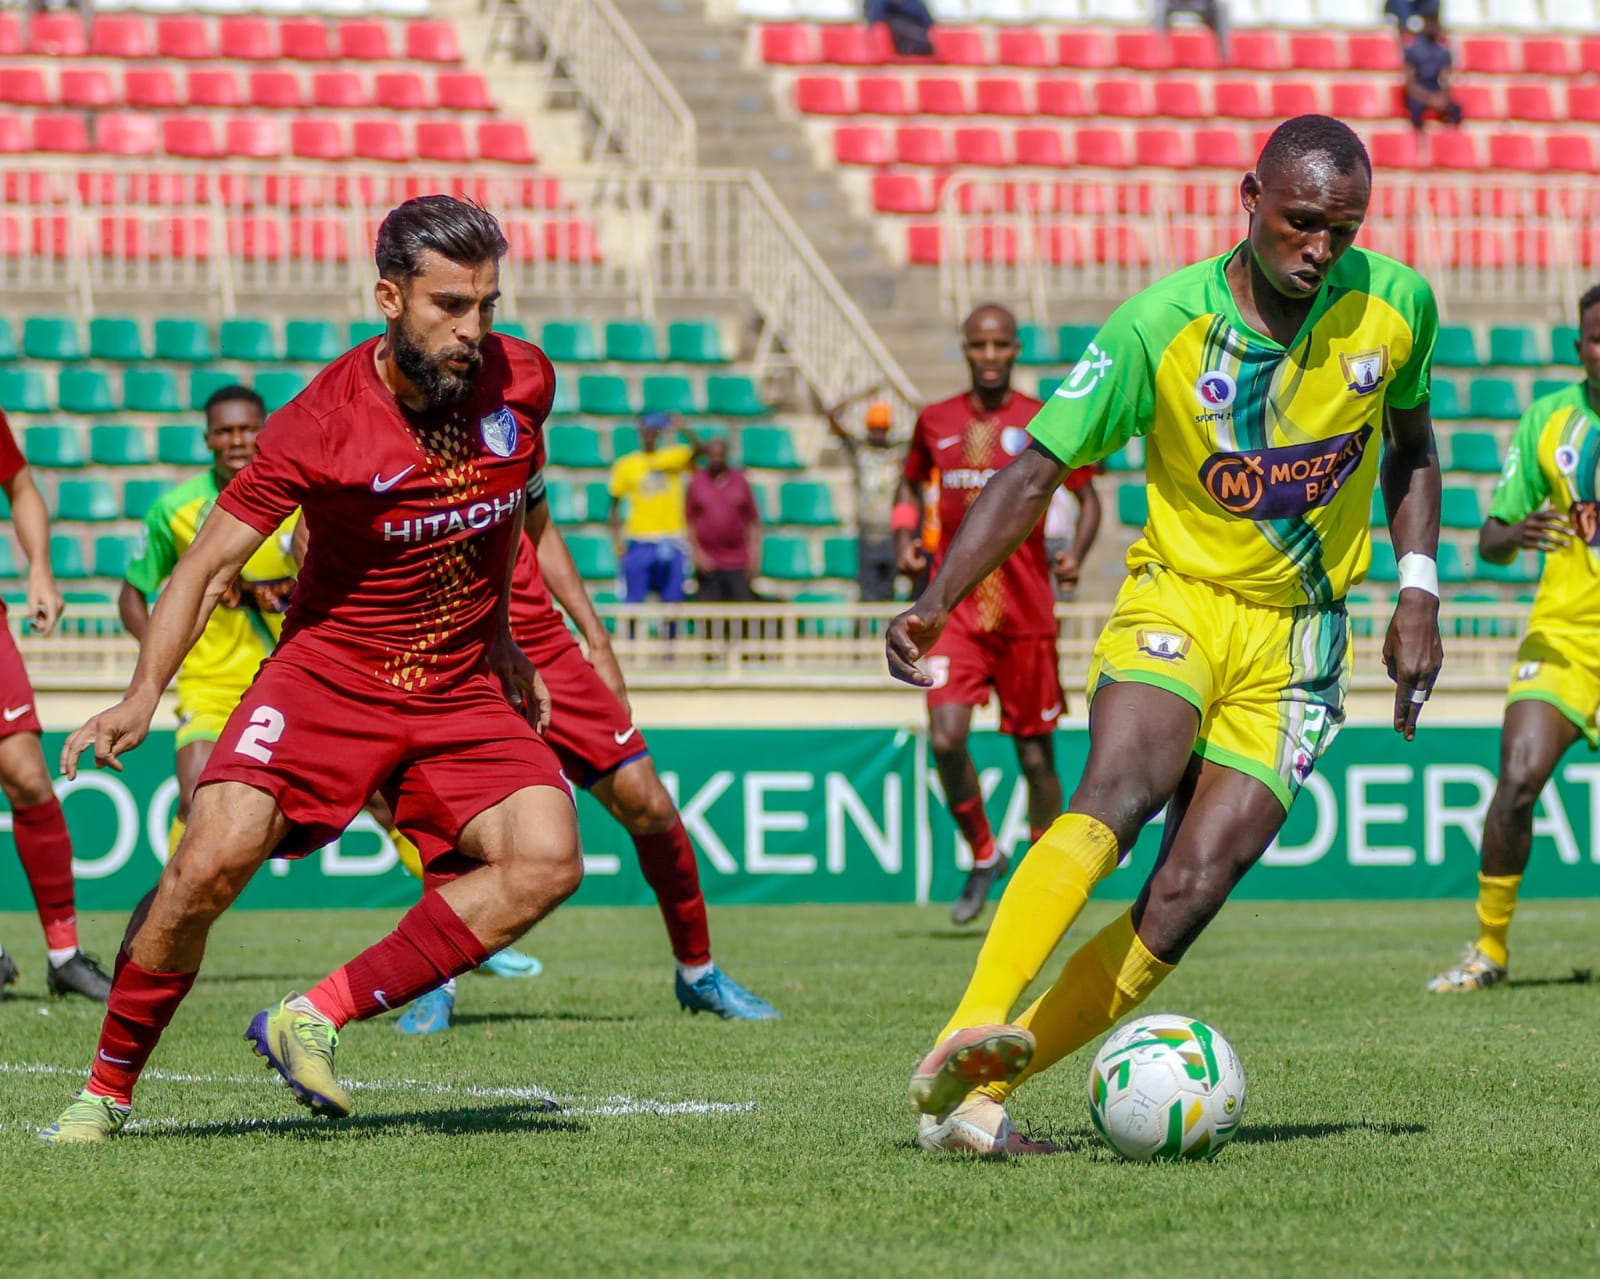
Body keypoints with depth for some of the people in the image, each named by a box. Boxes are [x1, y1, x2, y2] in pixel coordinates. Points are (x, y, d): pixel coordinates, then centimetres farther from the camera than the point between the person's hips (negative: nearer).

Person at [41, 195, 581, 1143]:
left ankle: (315, 1021, -14)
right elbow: (211, 565, -11)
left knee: (547, 861, -21)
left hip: (463, 693, 3)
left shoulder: (523, 382, -6)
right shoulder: (320, 425, -17)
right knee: (211, 862, -22)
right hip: (327, 676, -3)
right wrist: (144, 697, -23)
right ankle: (108, 1090, 0)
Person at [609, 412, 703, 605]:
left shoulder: (674, 458, 7)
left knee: (673, 601, 1)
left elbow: (699, 450, -10)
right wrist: (617, 541, 0)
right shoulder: (625, 465, 6)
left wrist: (683, 430, -25)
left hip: (670, 543, 1)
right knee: (633, 600, -5)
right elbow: (614, 506, 8)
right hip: (639, 542, -1)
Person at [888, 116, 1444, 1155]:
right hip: (1177, 599, -2)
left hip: (1296, 640, 2)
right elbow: (1038, 471, -10)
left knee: (1188, 896, -15)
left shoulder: (1395, 304, -4)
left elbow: (1411, 440, 16)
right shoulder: (1163, 324, -12)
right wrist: (937, 602, -22)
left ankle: (976, 1091, -12)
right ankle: (972, 1033, -43)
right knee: (1119, 794, -33)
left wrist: (1419, 591, 5)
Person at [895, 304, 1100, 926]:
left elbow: (1088, 496, 7)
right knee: (946, 738, -15)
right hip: (955, 605, 1)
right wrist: (905, 536, 5)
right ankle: (983, 858, 8)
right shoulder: (936, 422, 6)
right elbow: (910, 483, 24)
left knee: (1035, 751, 4)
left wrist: (1077, 554, -12)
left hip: (1025, 612, -1)